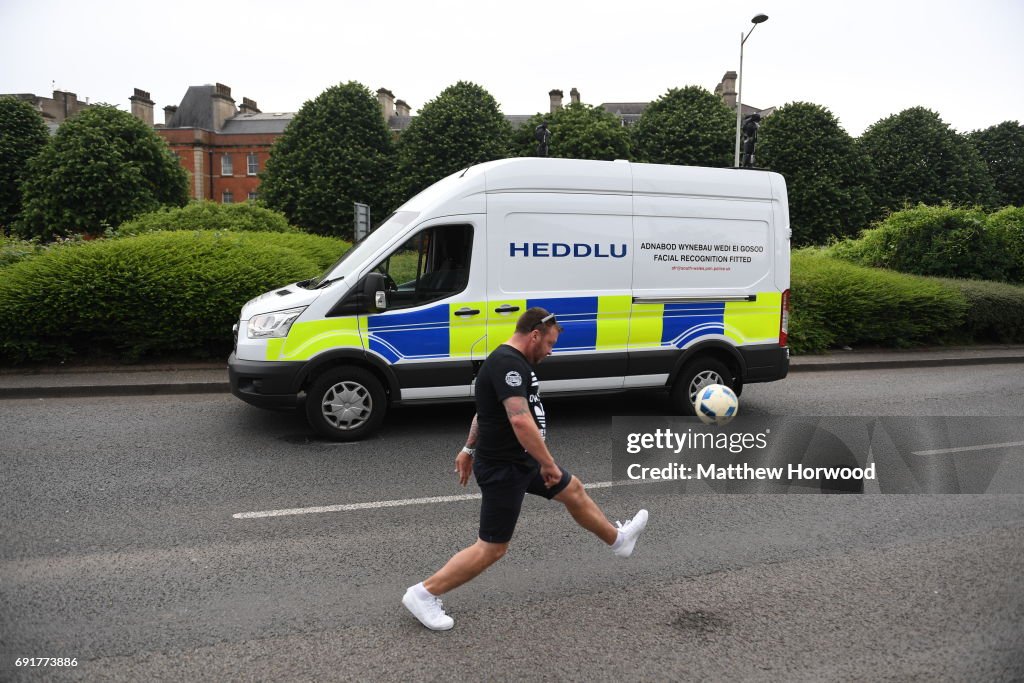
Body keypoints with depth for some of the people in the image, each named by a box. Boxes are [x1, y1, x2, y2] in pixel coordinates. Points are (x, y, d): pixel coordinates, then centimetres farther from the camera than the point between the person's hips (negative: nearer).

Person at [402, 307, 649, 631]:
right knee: (492, 548, -3)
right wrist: (549, 464, -26)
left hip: (522, 459, 10)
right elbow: (521, 421, -35)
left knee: (574, 490, 23)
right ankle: (423, 594, 7)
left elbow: (485, 411, 19)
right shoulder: (508, 363, -24)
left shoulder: (510, 361, 10)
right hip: (503, 469, -10)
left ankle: (619, 539, 44)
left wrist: (469, 449, 26)